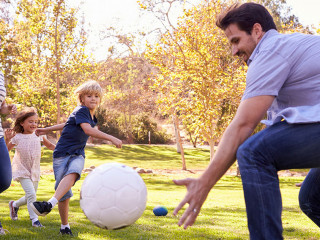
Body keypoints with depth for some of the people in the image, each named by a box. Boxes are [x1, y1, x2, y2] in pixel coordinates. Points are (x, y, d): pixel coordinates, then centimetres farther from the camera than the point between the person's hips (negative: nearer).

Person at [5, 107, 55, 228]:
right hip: (22, 170, -4)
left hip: (34, 171, 4)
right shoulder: (17, 138, -10)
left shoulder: (38, 135, -2)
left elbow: (50, 145, 11)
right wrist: (7, 139, -23)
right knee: (31, 194, -19)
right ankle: (34, 219, -6)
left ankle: (14, 204, 40)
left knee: (30, 197, 12)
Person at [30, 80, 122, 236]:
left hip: (77, 155, 4)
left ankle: (50, 204, -48)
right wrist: (111, 138, -28)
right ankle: (64, 226, 12)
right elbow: (88, 130, -25)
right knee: (64, 194, -6)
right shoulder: (80, 111, -8)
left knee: (72, 174, -31)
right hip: (62, 153, -4)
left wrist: (47, 129, 36)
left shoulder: (92, 118, 16)